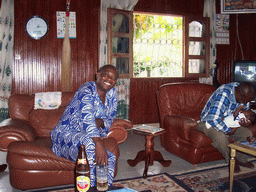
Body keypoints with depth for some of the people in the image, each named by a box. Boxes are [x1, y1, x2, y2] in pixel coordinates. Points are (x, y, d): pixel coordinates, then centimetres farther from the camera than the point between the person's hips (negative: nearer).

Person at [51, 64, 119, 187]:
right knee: (89, 142, -37)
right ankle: (91, 188, -27)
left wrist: (100, 122, -15)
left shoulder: (112, 94, 5)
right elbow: (86, 119, -35)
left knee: (109, 158, -17)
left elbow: (110, 119, 11)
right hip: (67, 135, -7)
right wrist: (99, 144, -49)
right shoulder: (87, 91, -19)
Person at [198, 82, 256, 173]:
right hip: (208, 122, -7)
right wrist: (229, 131, -29)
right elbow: (213, 119, -42)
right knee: (221, 137, -35)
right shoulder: (223, 95, -35)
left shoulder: (244, 95, -10)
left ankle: (241, 159, 10)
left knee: (247, 133, -10)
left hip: (228, 123, 7)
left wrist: (243, 122, -14)